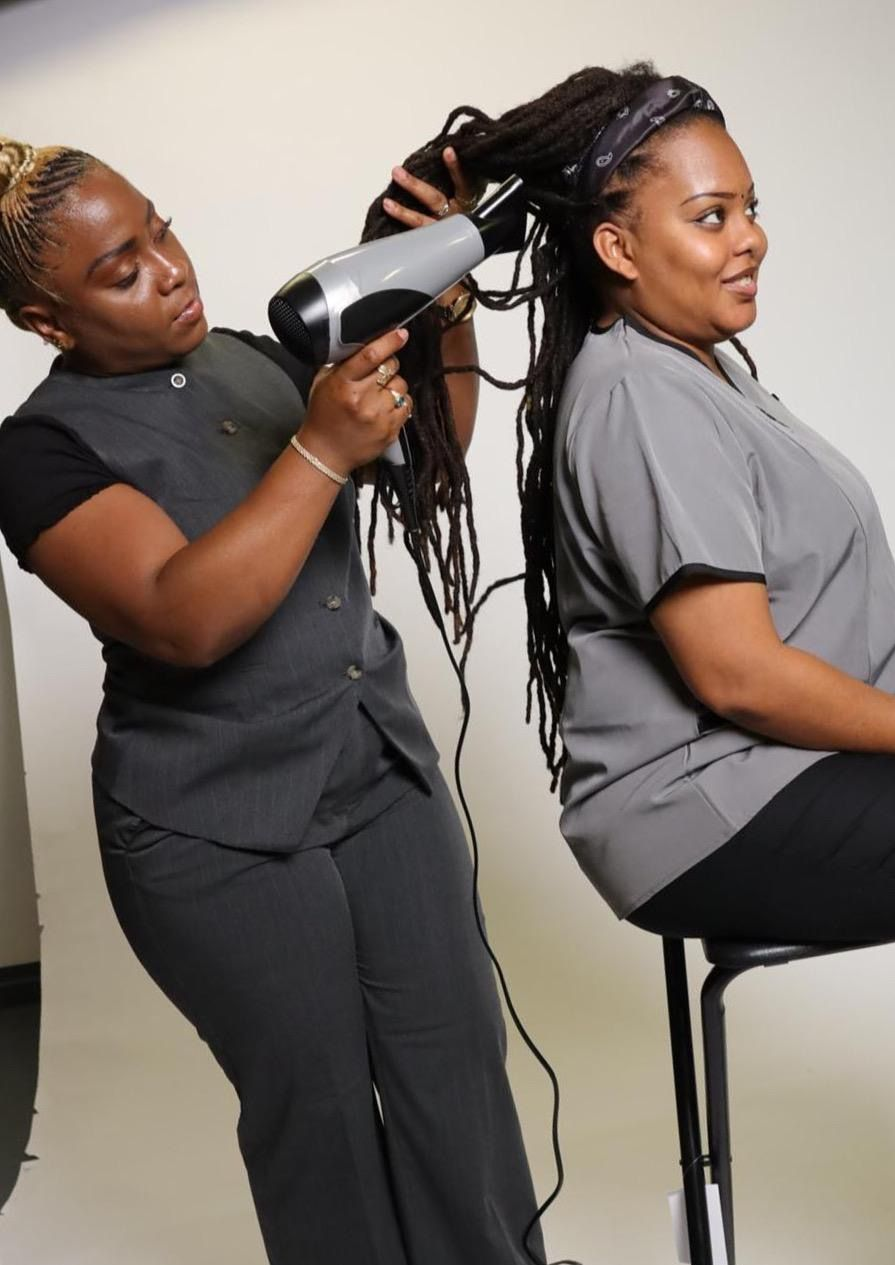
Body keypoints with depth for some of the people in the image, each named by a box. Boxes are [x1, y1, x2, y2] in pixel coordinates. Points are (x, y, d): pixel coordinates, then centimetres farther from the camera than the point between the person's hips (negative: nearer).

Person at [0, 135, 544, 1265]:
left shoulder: (253, 358, 6)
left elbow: (436, 446, 14)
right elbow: (189, 620, -27)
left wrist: (448, 309, -2)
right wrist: (322, 450, -30)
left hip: (385, 770, 6)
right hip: (219, 836, -5)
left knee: (455, 1053, 9)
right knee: (316, 1100, 8)